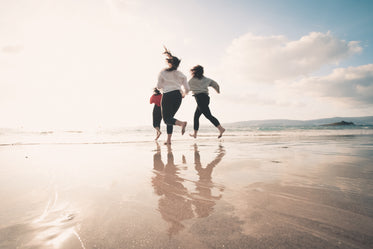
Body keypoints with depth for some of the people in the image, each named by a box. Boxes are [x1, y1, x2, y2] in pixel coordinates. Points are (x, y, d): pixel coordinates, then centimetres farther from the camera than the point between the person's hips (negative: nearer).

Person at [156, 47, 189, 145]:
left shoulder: (162, 72, 4)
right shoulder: (181, 75, 11)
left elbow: (159, 86, 3)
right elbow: (187, 89, 8)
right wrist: (183, 94, 29)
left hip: (167, 96, -4)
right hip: (178, 97, 4)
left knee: (167, 119, -2)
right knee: (170, 117, 15)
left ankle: (181, 123, -32)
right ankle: (168, 139, 9)